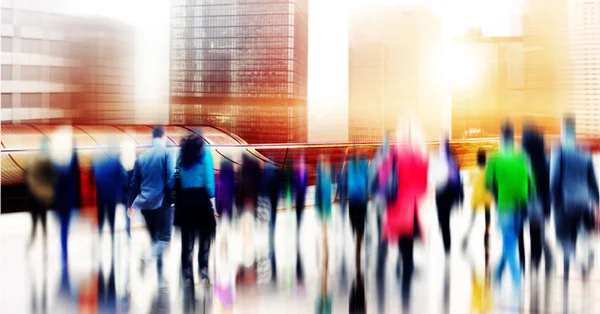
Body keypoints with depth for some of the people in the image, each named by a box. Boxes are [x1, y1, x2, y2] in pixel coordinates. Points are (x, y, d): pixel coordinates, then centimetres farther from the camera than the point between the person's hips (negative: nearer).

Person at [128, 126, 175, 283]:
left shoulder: (142, 156, 11)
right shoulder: (165, 152, -4)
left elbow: (135, 182, 15)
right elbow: (170, 177, -13)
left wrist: (132, 204, 21)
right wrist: (172, 198, -7)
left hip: (145, 203, 6)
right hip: (162, 201, -5)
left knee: (154, 238, 14)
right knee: (163, 238, -1)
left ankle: (158, 277, 13)